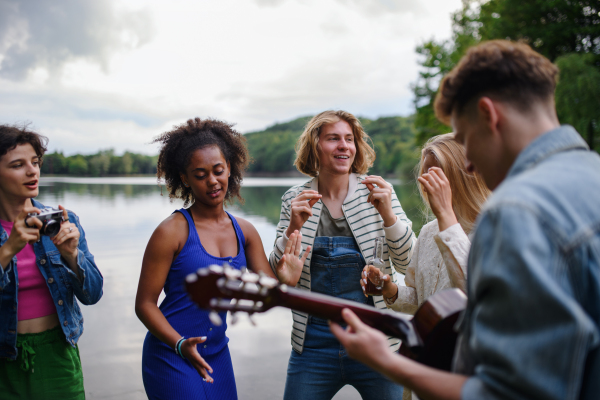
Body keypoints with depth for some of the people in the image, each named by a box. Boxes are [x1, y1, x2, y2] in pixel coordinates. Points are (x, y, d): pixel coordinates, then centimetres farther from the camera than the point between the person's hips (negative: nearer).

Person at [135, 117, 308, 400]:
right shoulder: (172, 231, -14)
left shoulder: (244, 232, 1)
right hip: (171, 357, -5)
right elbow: (144, 304, -12)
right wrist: (181, 344, -26)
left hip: (218, 356, 5)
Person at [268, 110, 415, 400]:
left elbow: (407, 263, -4)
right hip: (314, 344, 1)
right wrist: (293, 226, -16)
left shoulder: (376, 192, 0)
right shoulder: (295, 199, 1)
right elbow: (278, 277, -1)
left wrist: (387, 214, -19)